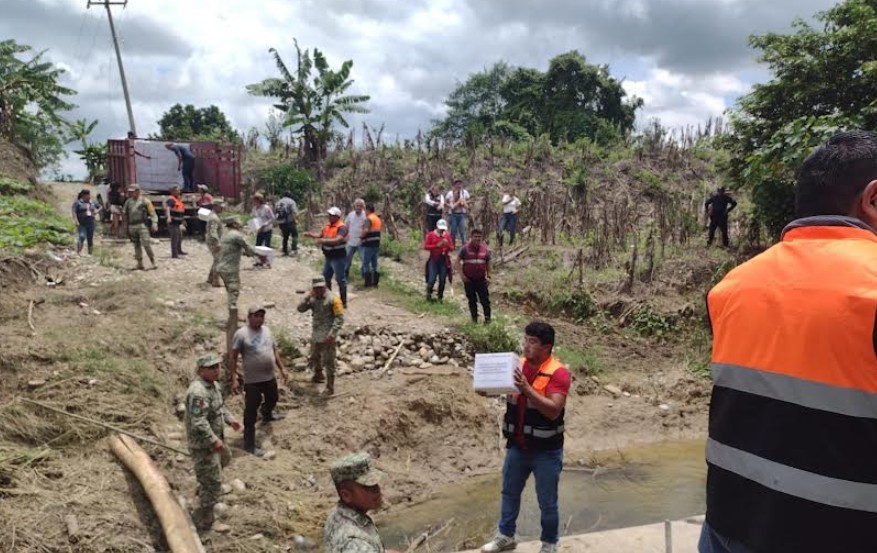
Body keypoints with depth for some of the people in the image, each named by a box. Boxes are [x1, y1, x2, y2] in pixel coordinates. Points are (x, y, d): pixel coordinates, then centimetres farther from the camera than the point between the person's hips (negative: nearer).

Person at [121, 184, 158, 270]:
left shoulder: (145, 201, -1)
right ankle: (140, 264, 14)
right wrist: (125, 224, 20)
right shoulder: (128, 202, 14)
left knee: (146, 244, -15)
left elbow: (152, 213, -2)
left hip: (142, 225, -5)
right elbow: (124, 213, 24)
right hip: (132, 227, 5)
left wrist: (154, 224, -12)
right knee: (136, 246, 8)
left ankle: (153, 262, -9)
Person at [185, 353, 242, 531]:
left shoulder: (213, 383, 3)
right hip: (203, 443, -10)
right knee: (213, 484, -3)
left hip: (215, 436, 10)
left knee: (224, 459, 35)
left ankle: (204, 488, 58)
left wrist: (230, 420, 7)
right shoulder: (198, 391, -31)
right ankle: (202, 522, 12)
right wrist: (214, 441, -28)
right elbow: (198, 423, -33)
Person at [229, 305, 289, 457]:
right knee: (251, 412, -1)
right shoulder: (241, 334, -14)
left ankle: (267, 415, 62)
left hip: (270, 377, 7)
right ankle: (249, 445, 7)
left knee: (272, 399, 30)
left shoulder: (267, 330, 6)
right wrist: (234, 379, -19)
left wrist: (282, 368, 14)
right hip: (252, 381, -7)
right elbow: (232, 358, -13)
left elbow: (274, 351, 17)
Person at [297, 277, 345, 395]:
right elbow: (300, 309, -3)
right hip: (315, 334, 6)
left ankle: (330, 387, 8)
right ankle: (318, 375, 49)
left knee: (328, 361, -2)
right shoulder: (313, 299, 3)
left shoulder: (333, 299, -15)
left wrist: (332, 334, -25)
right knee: (314, 357, 23)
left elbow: (339, 318, -18)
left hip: (327, 336, -6)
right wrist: (308, 297, -18)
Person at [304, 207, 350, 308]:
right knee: (326, 277, 20)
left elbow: (338, 240, -32)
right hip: (328, 257, 10)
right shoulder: (328, 226, 9)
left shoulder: (342, 227, -18)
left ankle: (343, 302, 4)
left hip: (338, 257, -9)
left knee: (340, 279, -3)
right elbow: (320, 235, 17)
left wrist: (324, 240, -42)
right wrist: (311, 235, -1)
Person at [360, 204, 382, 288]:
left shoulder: (368, 219, -14)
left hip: (368, 244, -8)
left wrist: (361, 236, -9)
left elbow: (365, 230, -27)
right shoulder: (378, 219, 13)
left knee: (366, 263, 1)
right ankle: (375, 282, 14)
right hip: (377, 244, 8)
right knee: (375, 263, 12)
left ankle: (368, 282, 0)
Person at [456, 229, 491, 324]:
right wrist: (461, 274, -8)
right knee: (472, 300, 9)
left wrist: (488, 276, 8)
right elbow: (458, 261, -3)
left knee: (485, 299, -2)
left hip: (481, 279, 1)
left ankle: (487, 318, 7)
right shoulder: (465, 248, -7)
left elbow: (488, 263, 12)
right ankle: (474, 318, 20)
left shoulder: (485, 249, 1)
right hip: (468, 279, -1)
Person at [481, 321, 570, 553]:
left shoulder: (558, 372, -18)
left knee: (547, 502, 11)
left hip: (546, 451, -5)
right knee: (509, 492, 20)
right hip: (517, 445, 6)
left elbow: (554, 410, -27)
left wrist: (527, 389, -35)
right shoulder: (518, 364, 0)